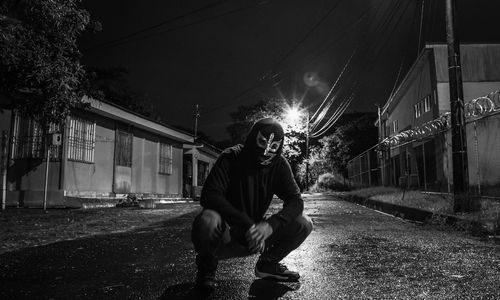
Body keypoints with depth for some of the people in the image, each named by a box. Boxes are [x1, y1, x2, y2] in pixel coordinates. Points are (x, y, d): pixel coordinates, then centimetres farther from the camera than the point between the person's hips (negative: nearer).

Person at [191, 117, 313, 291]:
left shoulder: (279, 164, -5)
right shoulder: (231, 158, -16)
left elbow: (296, 201, -11)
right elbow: (209, 196, -26)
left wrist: (270, 225, -30)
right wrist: (246, 224, -35)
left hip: (254, 235, 4)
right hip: (225, 236, -4)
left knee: (304, 224, -13)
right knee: (207, 220, -38)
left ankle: (267, 264, 11)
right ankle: (206, 266, -5)